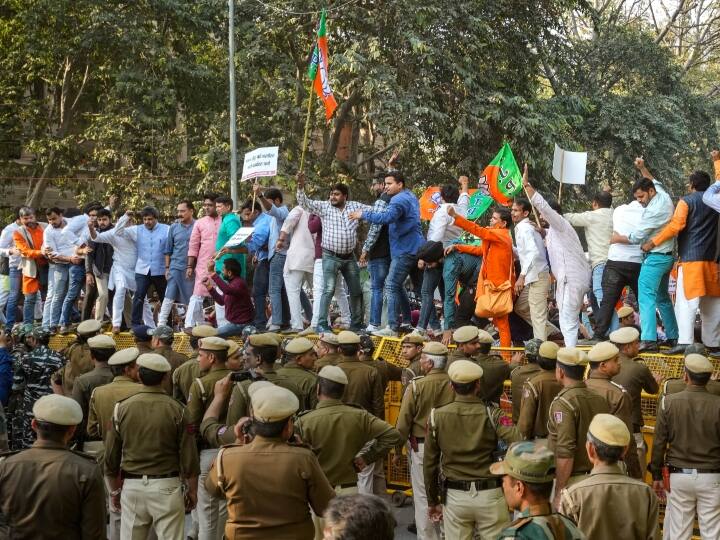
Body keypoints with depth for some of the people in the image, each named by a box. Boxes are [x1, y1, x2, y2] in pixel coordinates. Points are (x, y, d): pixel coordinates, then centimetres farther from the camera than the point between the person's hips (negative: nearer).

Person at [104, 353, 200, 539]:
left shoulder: (122, 407, 0)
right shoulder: (176, 409, -6)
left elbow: (111, 456, 5)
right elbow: (188, 456, -4)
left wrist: (115, 489, 17)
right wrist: (192, 490, 8)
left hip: (132, 486, 2)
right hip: (167, 486, -2)